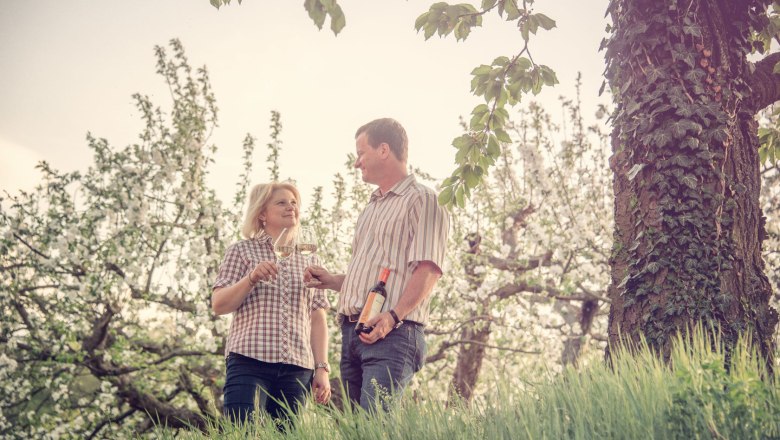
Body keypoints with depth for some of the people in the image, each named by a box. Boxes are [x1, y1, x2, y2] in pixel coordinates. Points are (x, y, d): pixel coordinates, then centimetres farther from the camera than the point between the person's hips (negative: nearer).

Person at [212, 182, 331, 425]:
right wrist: (252, 278, -13)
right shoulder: (242, 251, 10)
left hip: (297, 368, 3)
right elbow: (218, 304, 2)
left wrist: (322, 368, 6)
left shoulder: (308, 260, 18)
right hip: (249, 361, -3)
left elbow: (318, 320, 14)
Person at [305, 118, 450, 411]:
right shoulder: (372, 208, 28)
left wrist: (393, 316, -24)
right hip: (352, 332, 9)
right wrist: (333, 281, 16)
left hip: (392, 332, -9)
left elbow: (428, 269, -13)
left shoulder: (421, 200, -1)